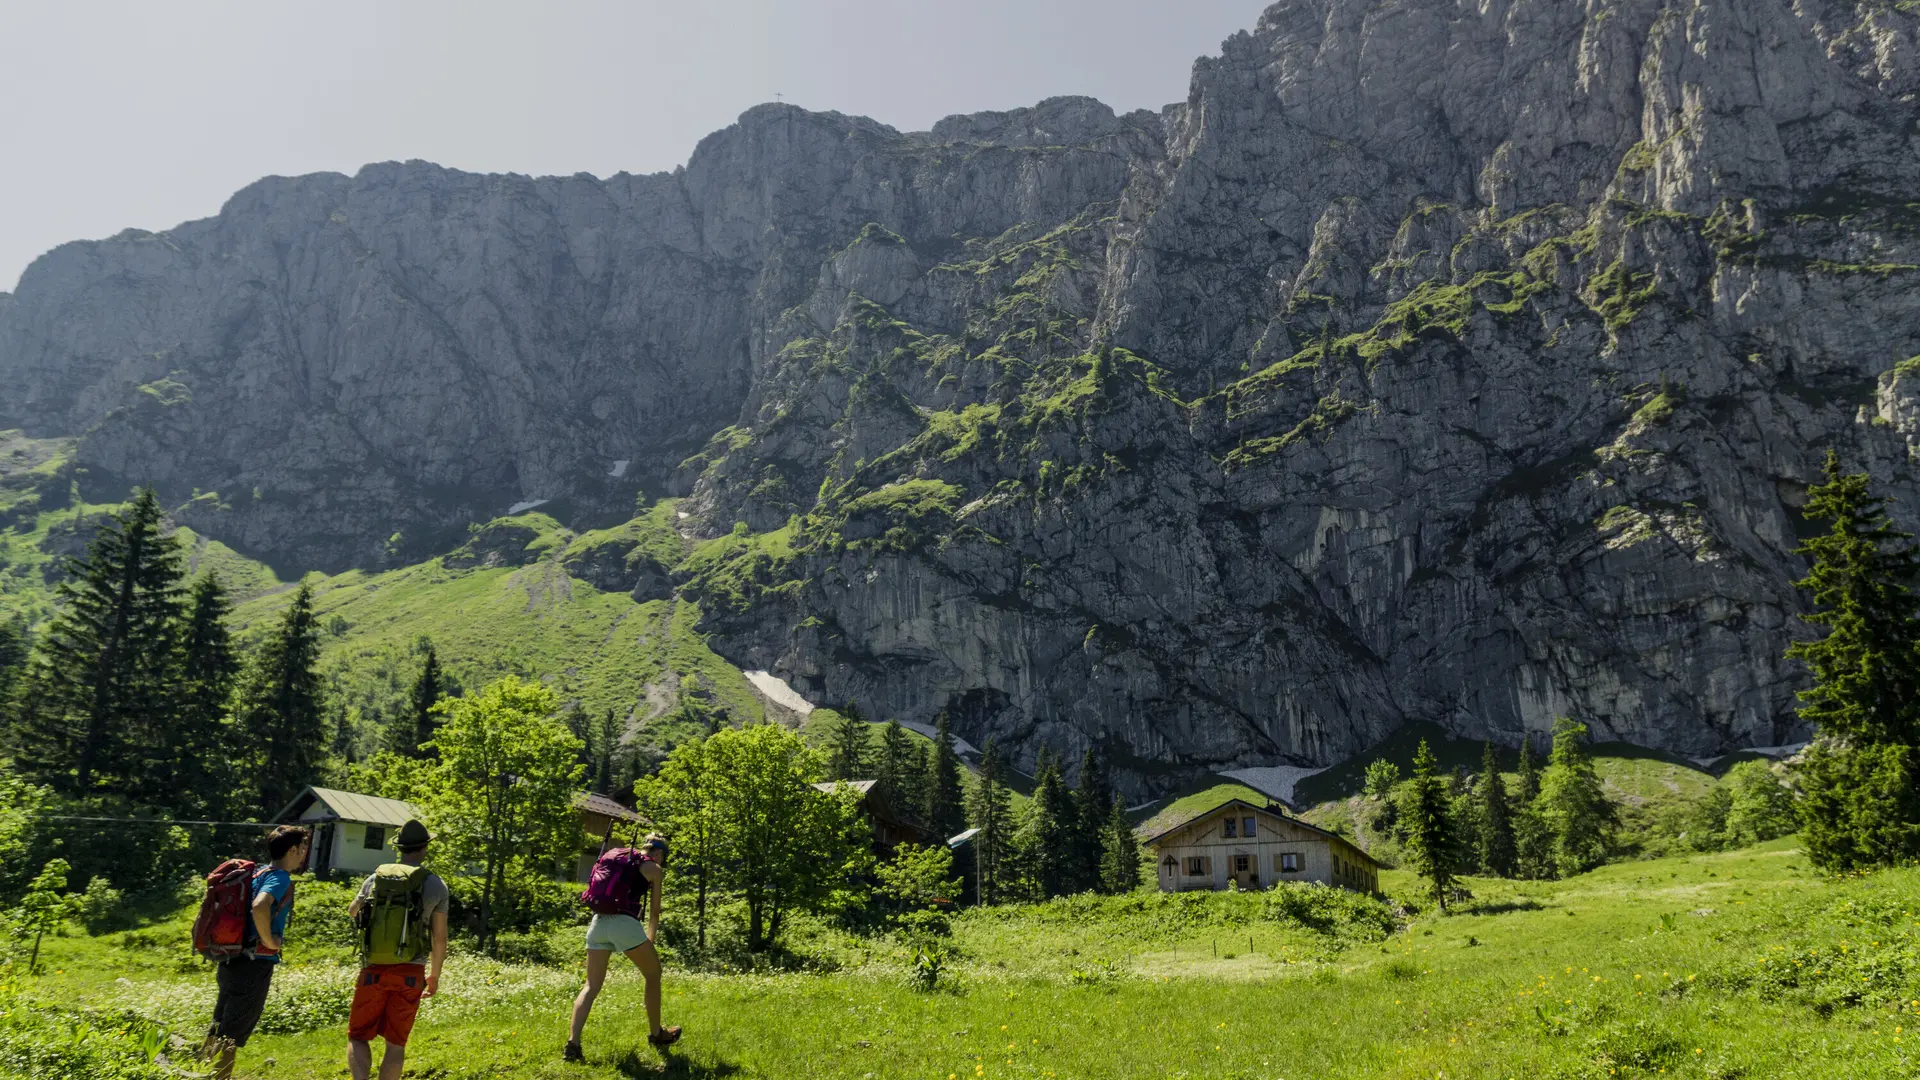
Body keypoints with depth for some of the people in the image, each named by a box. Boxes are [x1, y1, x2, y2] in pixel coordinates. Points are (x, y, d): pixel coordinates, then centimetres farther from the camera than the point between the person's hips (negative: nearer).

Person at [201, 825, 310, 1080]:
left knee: (219, 1030, 17)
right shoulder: (280, 878, -15)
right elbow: (259, 908, -35)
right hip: (254, 966, -9)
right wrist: (269, 940, -20)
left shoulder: (257, 872, 13)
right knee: (232, 1037, 0)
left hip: (231, 962, 9)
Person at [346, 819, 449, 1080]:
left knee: (358, 1037, 9)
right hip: (410, 973, -1)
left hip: (374, 970, 1)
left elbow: (352, 912, 25)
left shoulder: (375, 878, 4)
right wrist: (434, 975, 15)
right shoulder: (435, 884, -3)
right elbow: (440, 938, 0)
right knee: (396, 1043, 10)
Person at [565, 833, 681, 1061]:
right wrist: (651, 938, 27)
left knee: (592, 986, 8)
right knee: (653, 974, 16)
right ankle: (656, 1034, 24)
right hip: (625, 923, -5)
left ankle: (573, 1042, -9)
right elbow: (654, 910, 11)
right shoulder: (653, 868, 8)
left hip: (598, 921, 5)